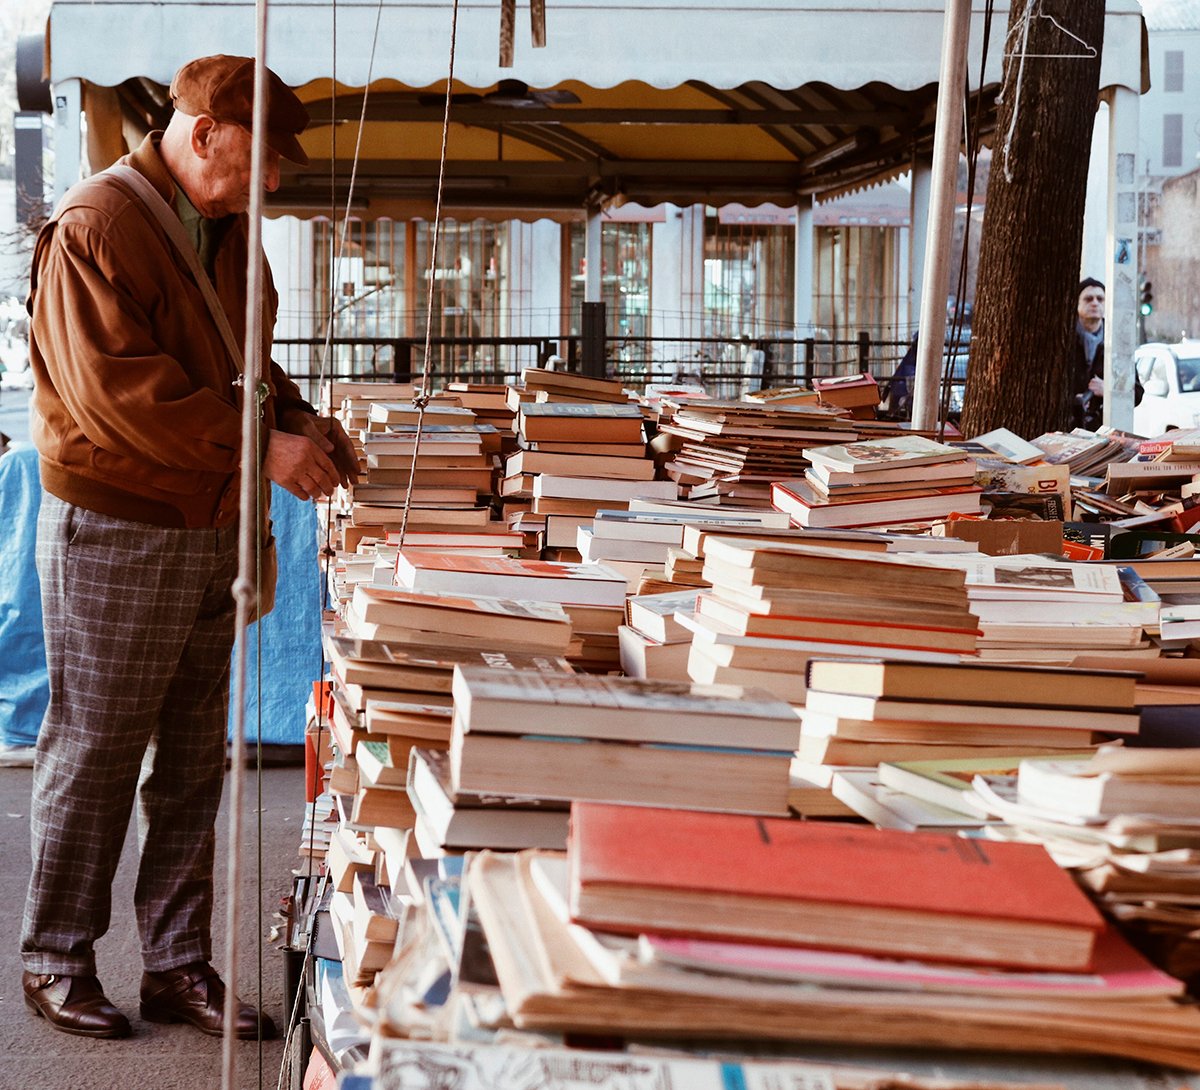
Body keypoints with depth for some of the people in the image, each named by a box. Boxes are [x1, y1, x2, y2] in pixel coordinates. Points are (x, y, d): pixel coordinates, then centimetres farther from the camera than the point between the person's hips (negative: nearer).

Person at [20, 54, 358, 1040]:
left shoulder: (228, 234, 13)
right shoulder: (94, 227, -13)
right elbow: (116, 387, -22)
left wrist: (301, 420, 3)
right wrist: (259, 444, -24)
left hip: (211, 530, 8)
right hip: (114, 531, -8)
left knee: (192, 764, 11)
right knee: (94, 754, 2)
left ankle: (179, 965, 20)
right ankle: (57, 961, 16)